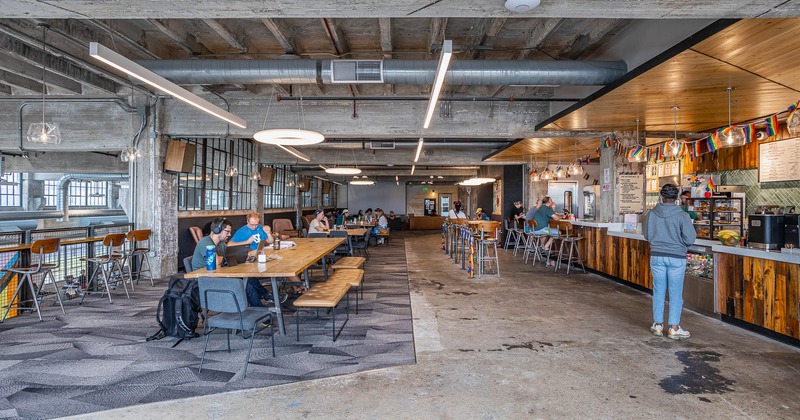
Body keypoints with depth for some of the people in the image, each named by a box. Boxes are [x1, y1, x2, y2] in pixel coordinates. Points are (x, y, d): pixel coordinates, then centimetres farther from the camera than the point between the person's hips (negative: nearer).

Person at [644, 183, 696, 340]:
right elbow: (690, 239, -11)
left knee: (659, 291, 12)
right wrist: (677, 239, 8)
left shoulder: (652, 214, -3)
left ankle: (658, 325, 20)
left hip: (656, 256, 3)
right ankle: (674, 328, 11)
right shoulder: (682, 216, -11)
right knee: (675, 293, 6)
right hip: (676, 258, -2)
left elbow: (647, 236, 6)